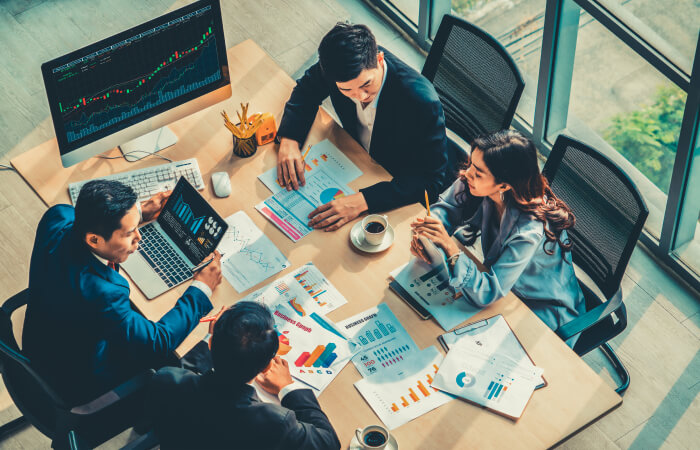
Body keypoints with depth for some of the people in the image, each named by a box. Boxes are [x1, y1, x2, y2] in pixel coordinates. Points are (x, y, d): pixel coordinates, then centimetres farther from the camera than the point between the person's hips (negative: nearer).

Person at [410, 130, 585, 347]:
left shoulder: (531, 230, -39)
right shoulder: (478, 185, -21)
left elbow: (486, 294, -37)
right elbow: (446, 207, 0)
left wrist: (450, 247, -46)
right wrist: (425, 233, -21)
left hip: (545, 312, -6)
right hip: (504, 286, 6)